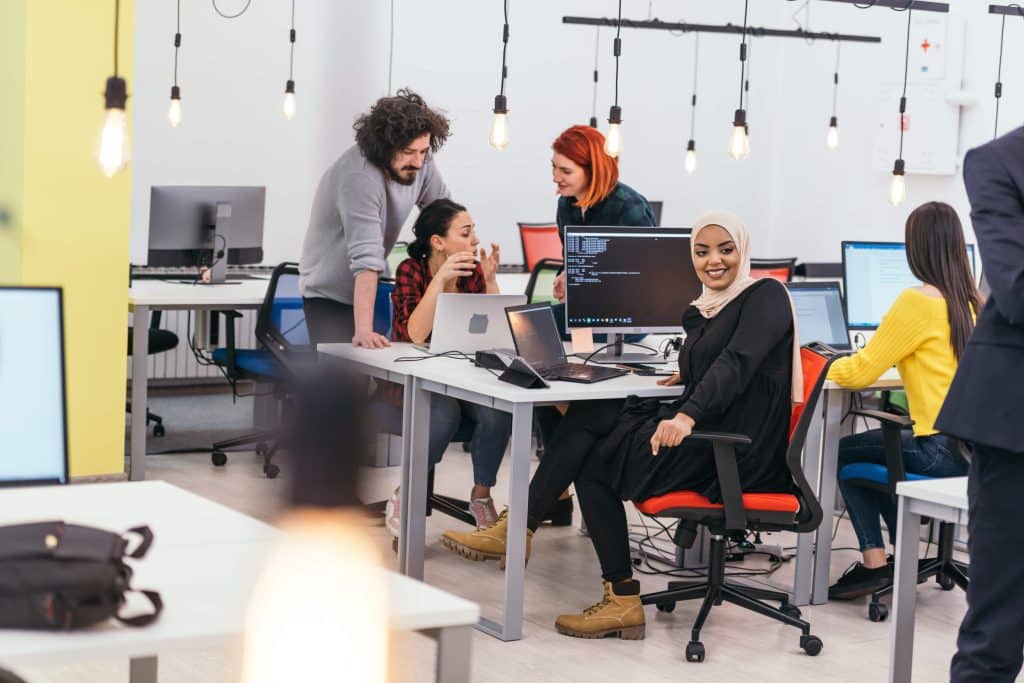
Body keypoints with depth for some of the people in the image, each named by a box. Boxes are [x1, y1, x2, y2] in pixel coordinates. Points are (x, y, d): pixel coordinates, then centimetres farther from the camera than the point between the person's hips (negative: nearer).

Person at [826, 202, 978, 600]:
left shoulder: (918, 302, -14)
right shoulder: (972, 301, 7)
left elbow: (860, 372, -9)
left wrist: (824, 368, 9)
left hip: (943, 450, -7)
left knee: (844, 455, 15)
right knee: (872, 447, 29)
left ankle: (874, 564, 8)